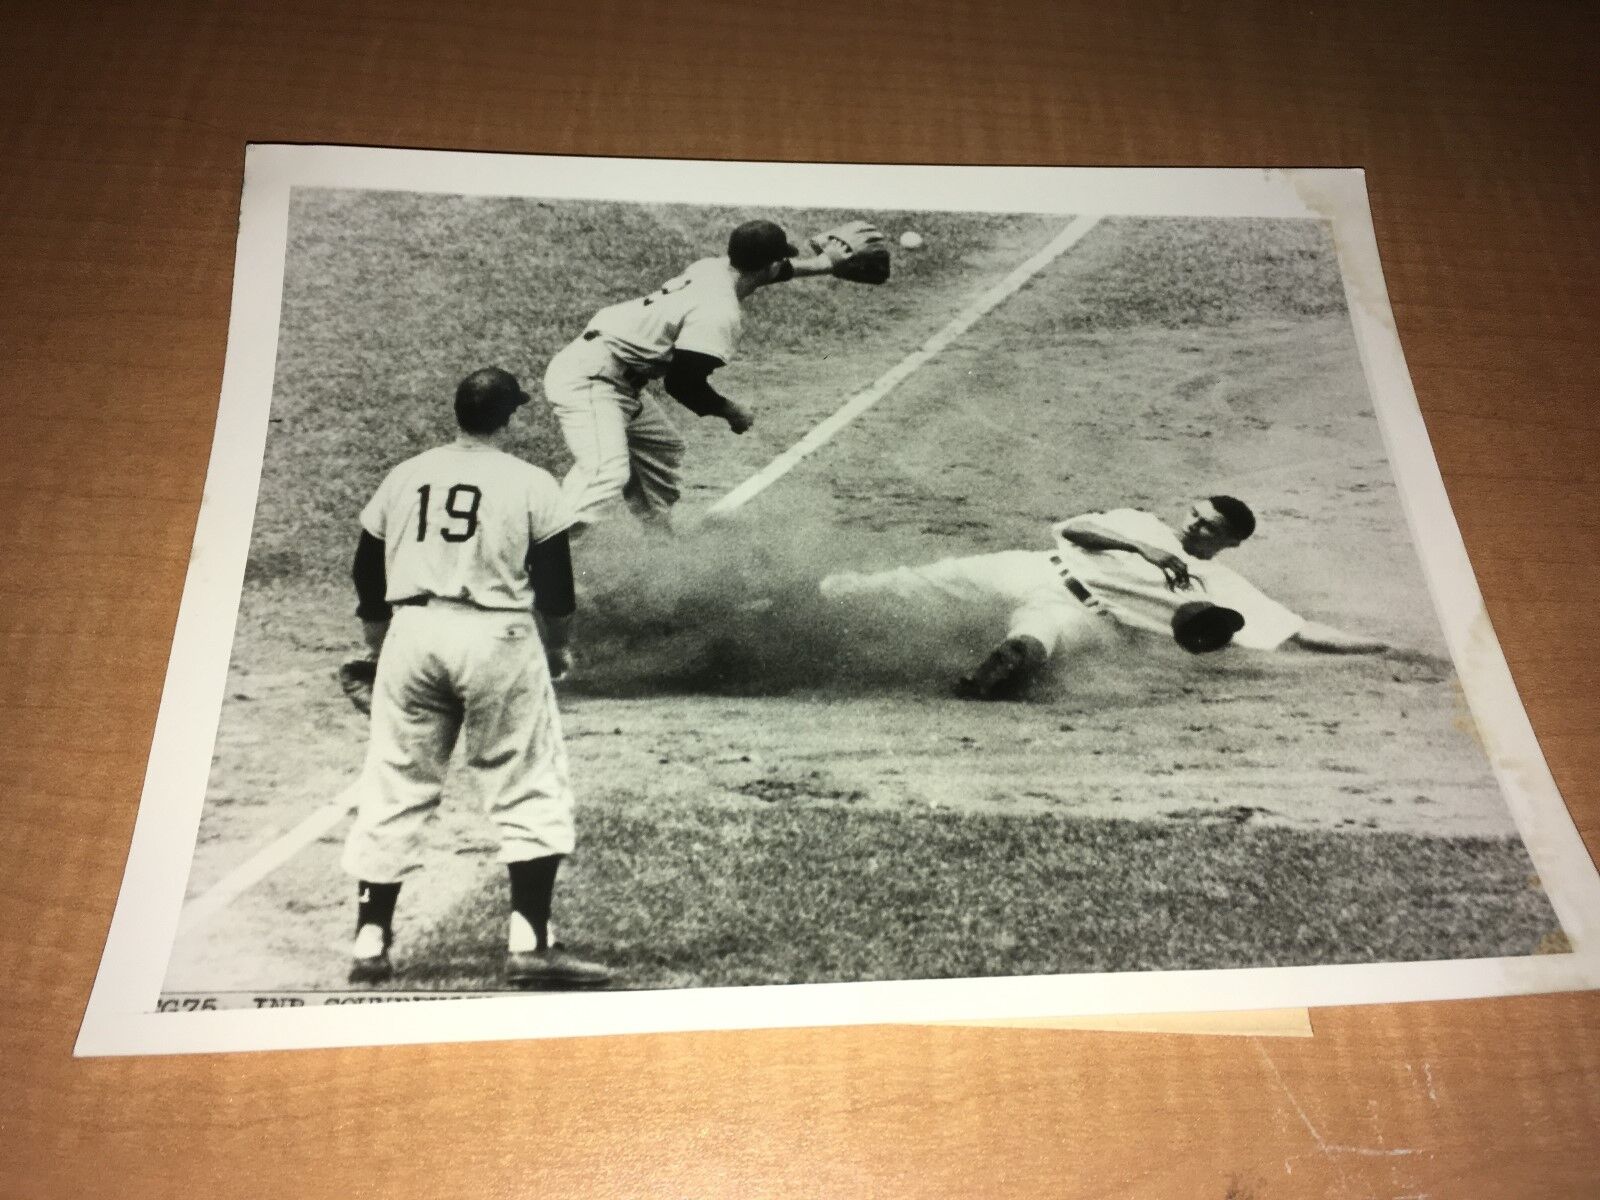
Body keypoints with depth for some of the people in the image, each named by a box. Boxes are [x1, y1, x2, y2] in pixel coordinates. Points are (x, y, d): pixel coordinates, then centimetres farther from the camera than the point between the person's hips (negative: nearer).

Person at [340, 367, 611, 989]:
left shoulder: (403, 476, 11)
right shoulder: (532, 483, 1)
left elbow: (367, 569, 16)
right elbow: (554, 580, 1)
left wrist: (378, 636, 28)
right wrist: (559, 645, 16)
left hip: (411, 635, 4)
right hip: (497, 636, -3)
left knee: (394, 789, 13)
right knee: (530, 790, 4)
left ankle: (370, 942, 18)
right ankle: (530, 943, 2)